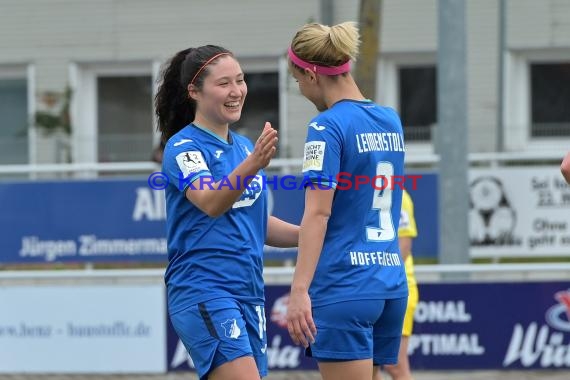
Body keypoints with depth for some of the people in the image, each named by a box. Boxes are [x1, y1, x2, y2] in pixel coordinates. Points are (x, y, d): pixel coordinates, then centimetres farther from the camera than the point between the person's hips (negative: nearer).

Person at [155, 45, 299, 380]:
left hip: (248, 293, 8)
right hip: (203, 291, -8)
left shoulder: (245, 147, 15)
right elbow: (210, 203, -26)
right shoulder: (182, 147, -8)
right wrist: (253, 164, -42)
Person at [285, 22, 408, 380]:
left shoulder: (327, 126, -11)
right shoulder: (391, 120, 12)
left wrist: (299, 290, -22)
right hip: (392, 286, 8)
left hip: (344, 287, -8)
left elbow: (318, 213, -18)